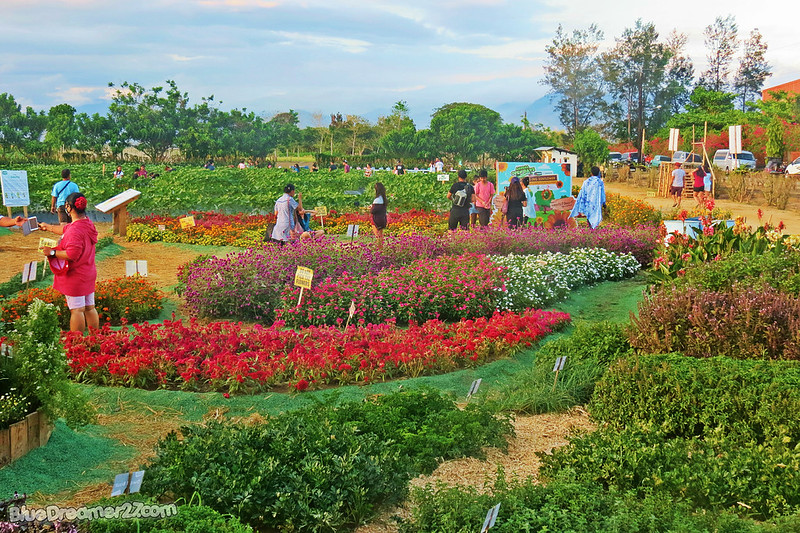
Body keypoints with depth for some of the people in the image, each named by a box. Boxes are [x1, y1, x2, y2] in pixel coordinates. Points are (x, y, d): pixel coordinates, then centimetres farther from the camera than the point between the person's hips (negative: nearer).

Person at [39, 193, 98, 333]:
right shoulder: (88, 224, 6)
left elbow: (72, 254, -29)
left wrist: (52, 252, -16)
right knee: (89, 308, 14)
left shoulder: (75, 230, -24)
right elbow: (65, 229, 23)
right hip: (89, 274, 9)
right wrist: (48, 227, 36)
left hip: (75, 276, -9)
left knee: (77, 310, -3)